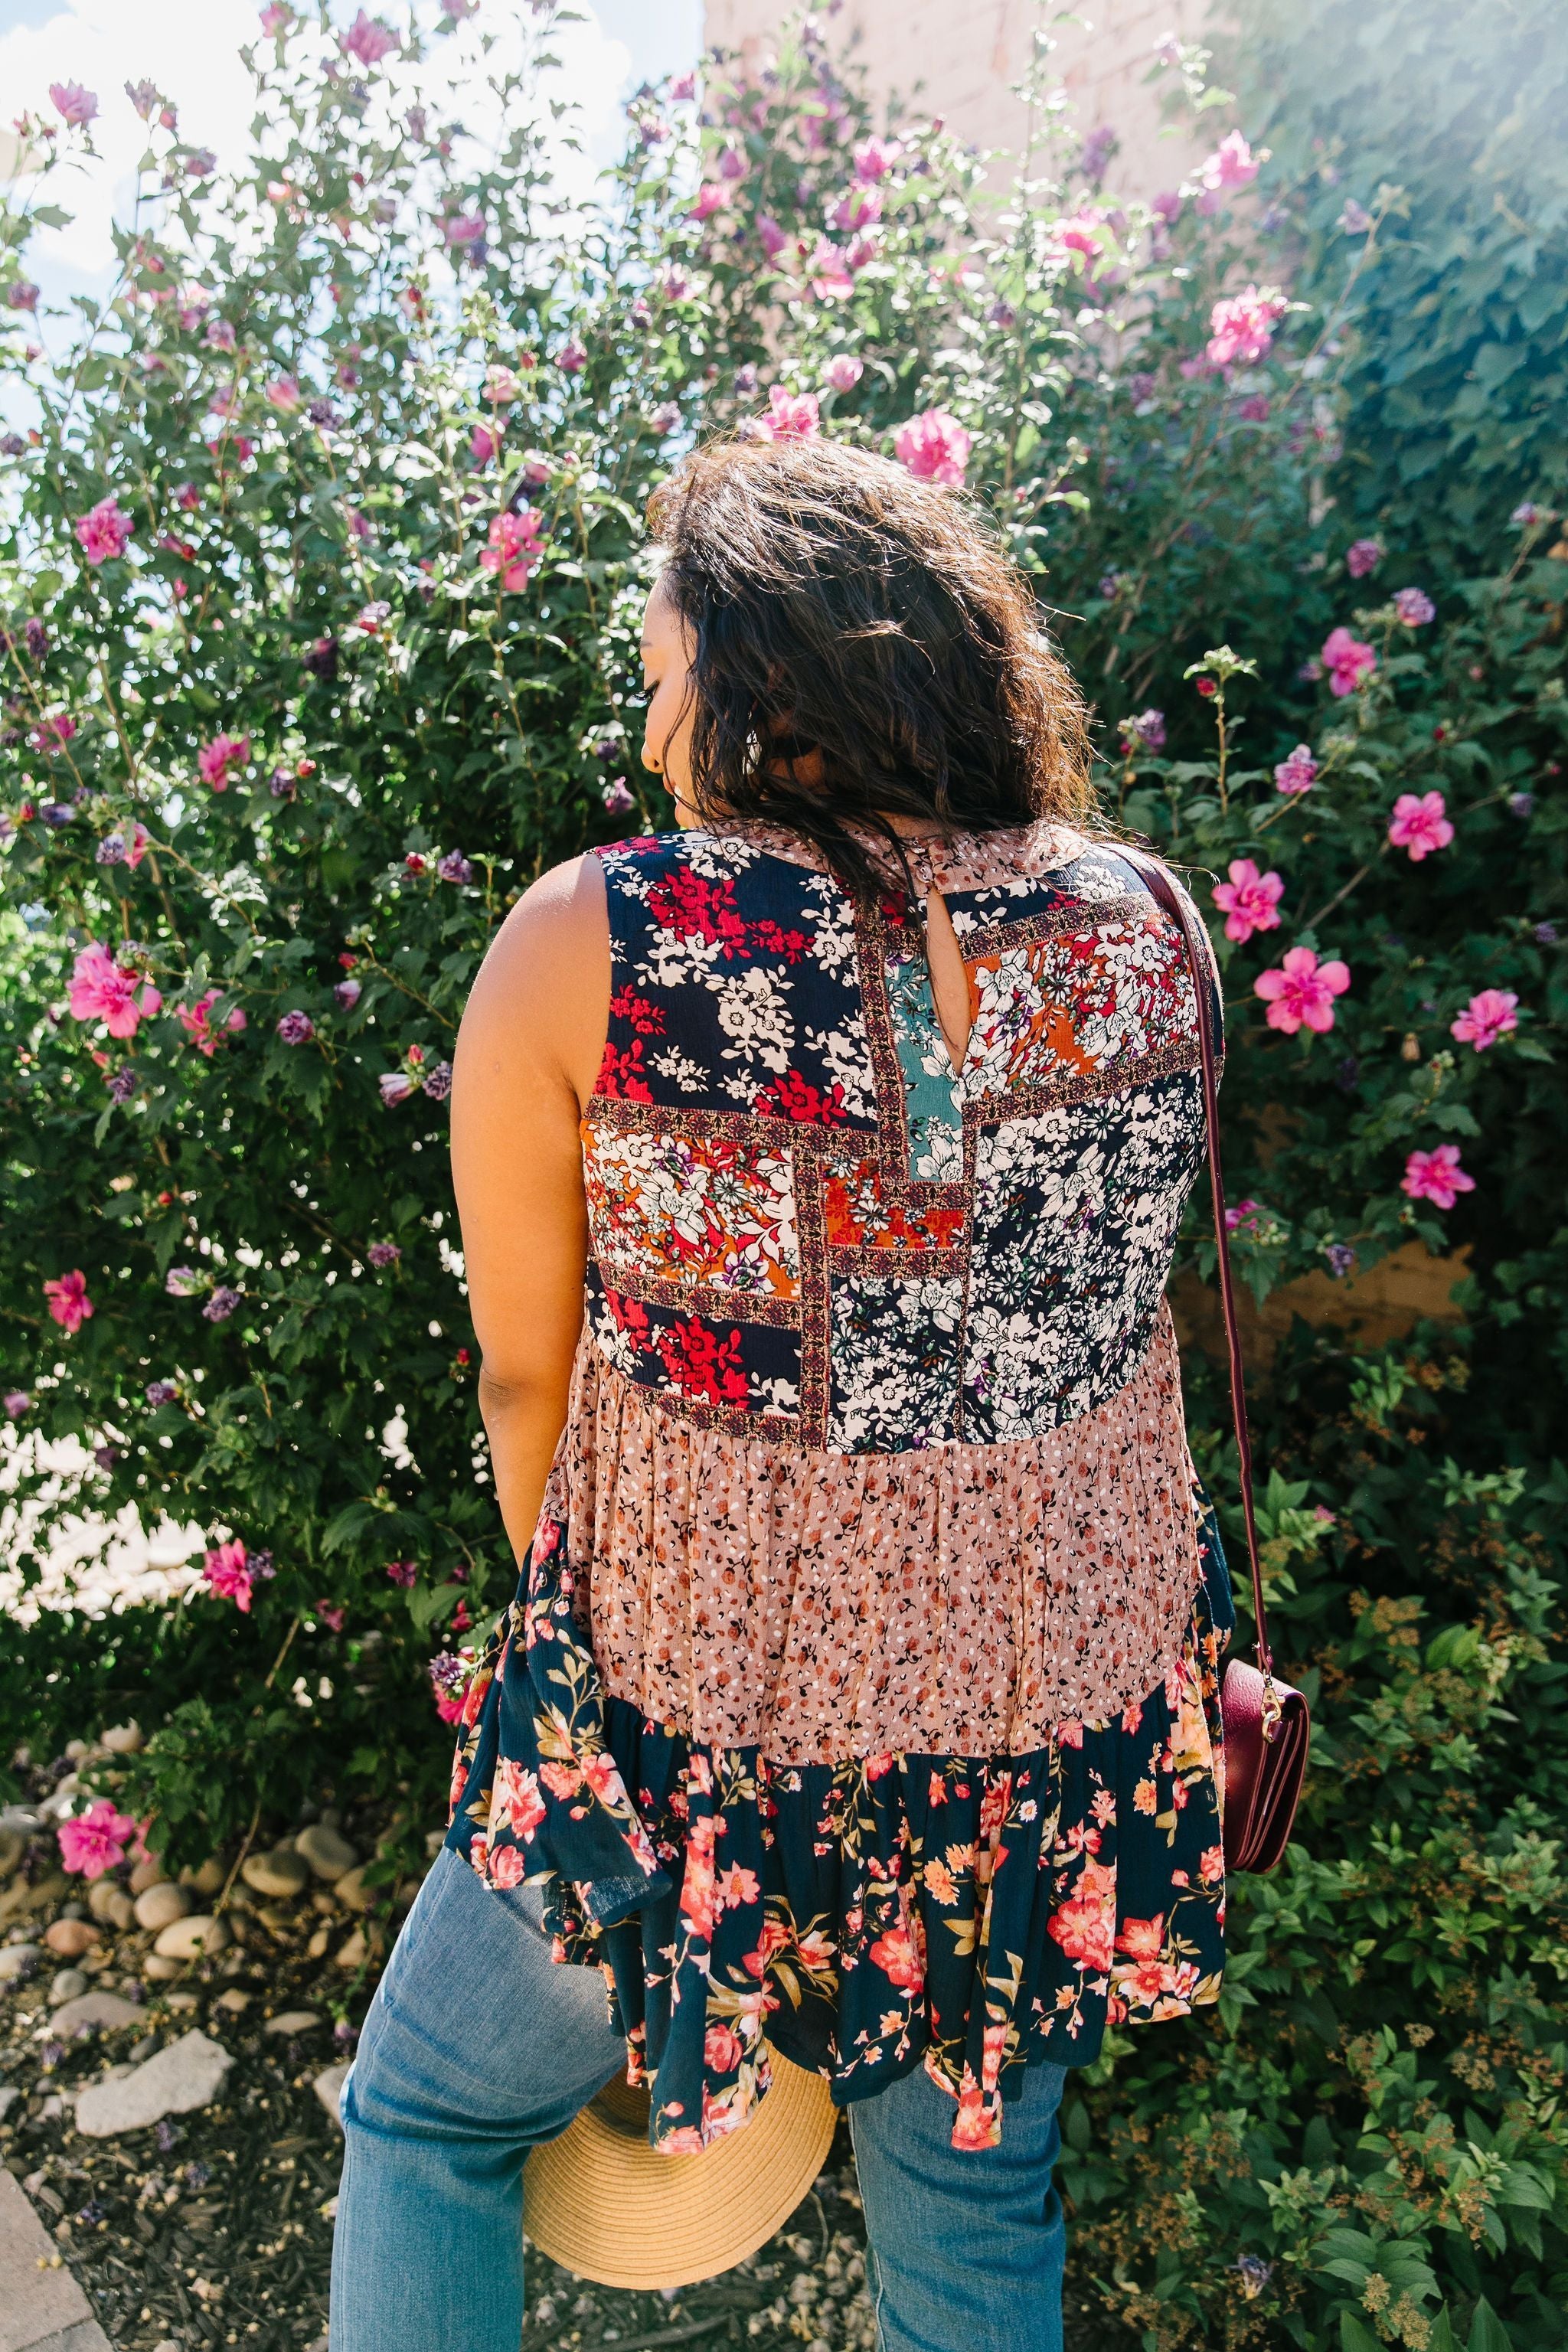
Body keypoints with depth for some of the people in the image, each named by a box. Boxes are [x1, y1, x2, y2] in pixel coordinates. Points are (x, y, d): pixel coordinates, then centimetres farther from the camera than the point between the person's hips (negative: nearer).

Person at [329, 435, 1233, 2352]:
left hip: (710, 1722, -3)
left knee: (422, 2123, 27)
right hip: (1073, 1702, 4)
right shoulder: (1137, 925, -6)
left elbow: (525, 1374, -6)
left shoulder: (586, 944, -16)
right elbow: (1110, 1277, 6)